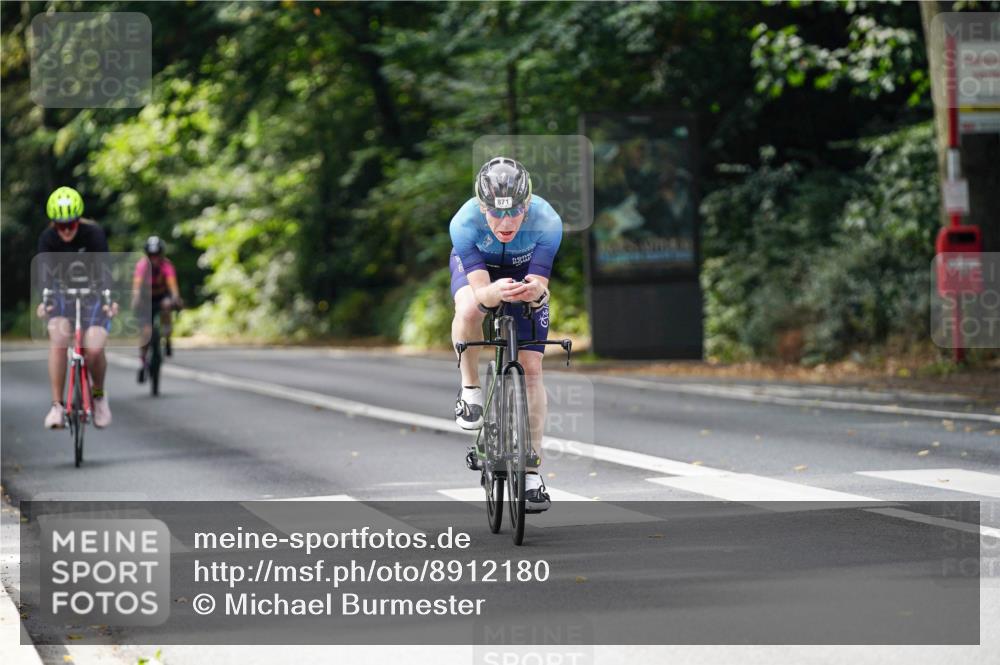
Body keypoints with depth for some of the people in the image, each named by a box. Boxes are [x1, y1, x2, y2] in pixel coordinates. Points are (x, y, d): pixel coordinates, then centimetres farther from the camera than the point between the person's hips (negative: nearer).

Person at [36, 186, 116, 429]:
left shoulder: (93, 234, -21)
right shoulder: (47, 238, -16)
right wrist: (44, 300, -46)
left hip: (93, 294, -1)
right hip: (64, 293, 1)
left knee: (94, 350, -21)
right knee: (57, 340, -26)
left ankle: (98, 394, 11)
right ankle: (57, 405, -20)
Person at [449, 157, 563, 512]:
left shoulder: (547, 222, -36)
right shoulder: (464, 223, -37)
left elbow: (539, 286, -36)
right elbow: (480, 290, -41)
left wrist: (533, 290, -60)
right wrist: (495, 293, -64)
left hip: (525, 273, 1)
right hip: (477, 266, -1)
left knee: (531, 368, -8)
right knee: (469, 309, -37)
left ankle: (531, 471, 1)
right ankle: (470, 388, -11)